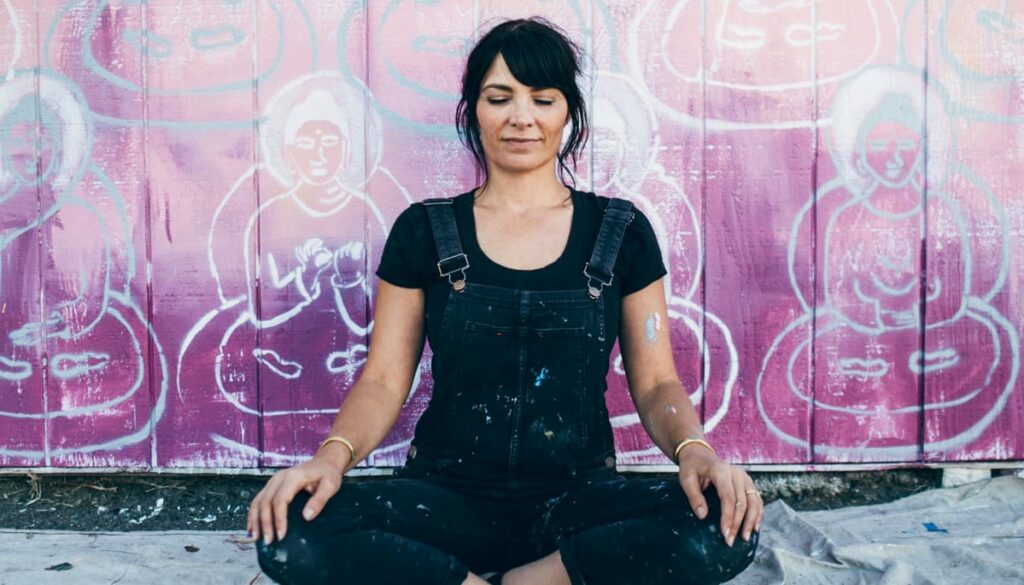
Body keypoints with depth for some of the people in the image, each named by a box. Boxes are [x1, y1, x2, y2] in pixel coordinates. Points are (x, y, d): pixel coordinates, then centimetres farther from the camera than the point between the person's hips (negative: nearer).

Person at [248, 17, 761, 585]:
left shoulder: (621, 233, 5)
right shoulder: (423, 231, 5)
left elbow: (655, 383, 4)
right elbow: (384, 380, 2)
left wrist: (695, 450, -18)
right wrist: (333, 455, -19)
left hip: (578, 500, 1)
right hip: (447, 499, 0)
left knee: (723, 530, -30)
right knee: (290, 537, -29)